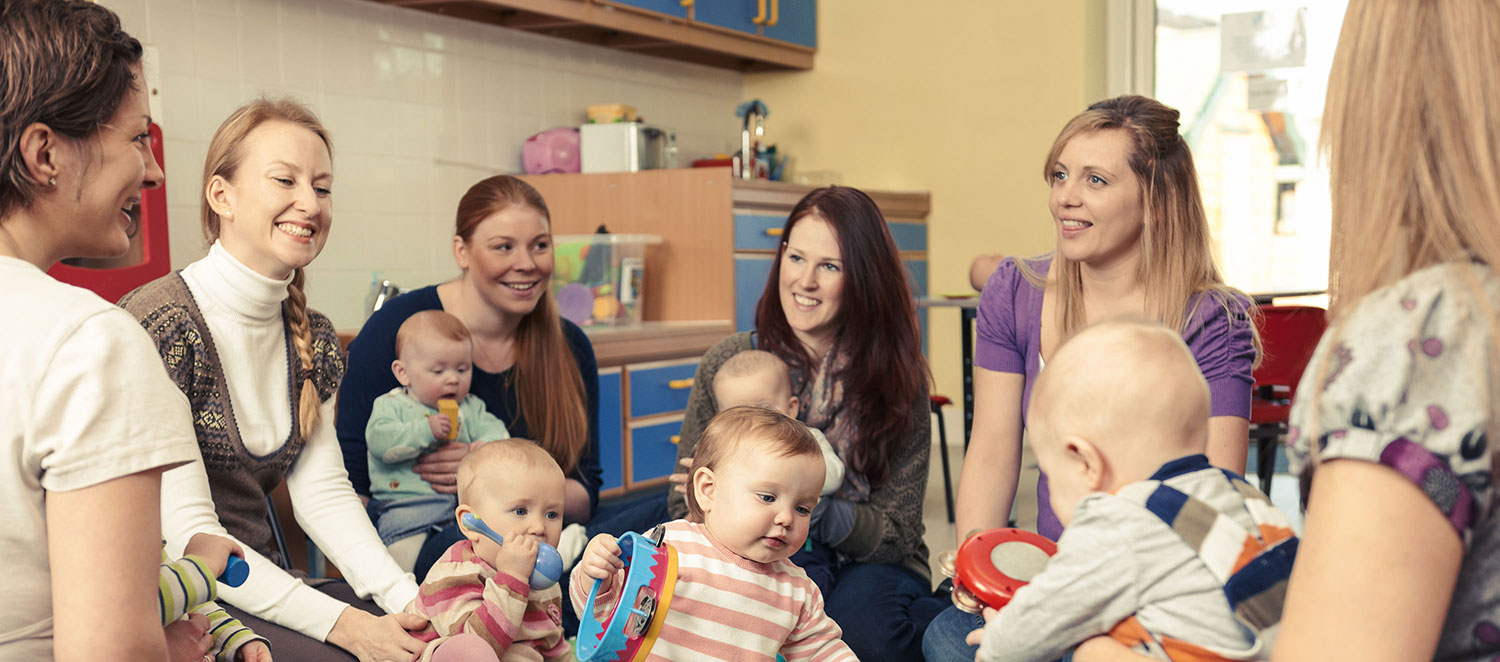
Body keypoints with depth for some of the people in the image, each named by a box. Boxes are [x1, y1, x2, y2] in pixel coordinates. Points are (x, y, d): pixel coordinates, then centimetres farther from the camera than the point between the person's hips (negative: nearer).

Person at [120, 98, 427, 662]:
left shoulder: (313, 339, 8)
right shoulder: (155, 326, -16)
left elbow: (323, 491, 0)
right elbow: (187, 536, -20)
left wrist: (410, 600, -15)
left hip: (269, 589, 6)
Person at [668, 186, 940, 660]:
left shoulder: (897, 377, -5)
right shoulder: (726, 366, -2)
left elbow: (896, 532, -7)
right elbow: (684, 509, 3)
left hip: (865, 571, -1)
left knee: (861, 624, -35)